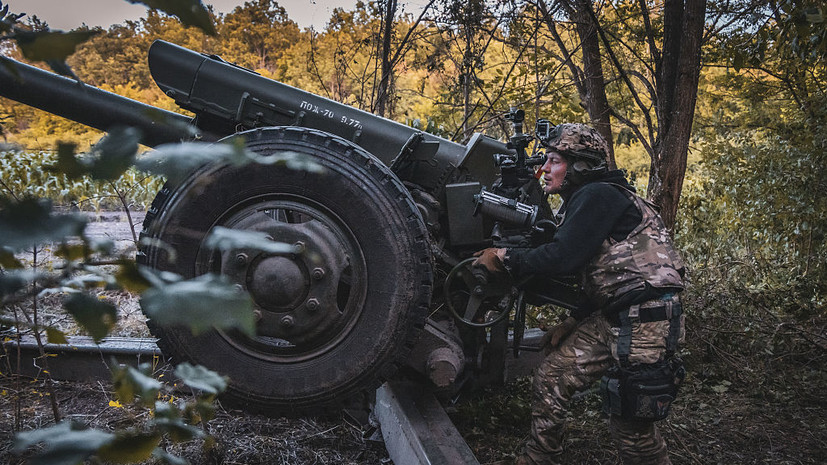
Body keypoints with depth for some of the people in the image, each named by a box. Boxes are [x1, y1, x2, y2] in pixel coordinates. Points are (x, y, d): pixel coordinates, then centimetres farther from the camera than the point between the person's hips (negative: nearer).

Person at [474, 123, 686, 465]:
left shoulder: (599, 195, -13)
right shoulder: (583, 201, 18)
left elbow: (563, 257, -25)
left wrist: (505, 259, -12)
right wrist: (572, 323, 17)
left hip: (645, 320, -10)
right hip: (612, 318, 10)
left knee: (631, 422, -2)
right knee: (551, 376, 9)